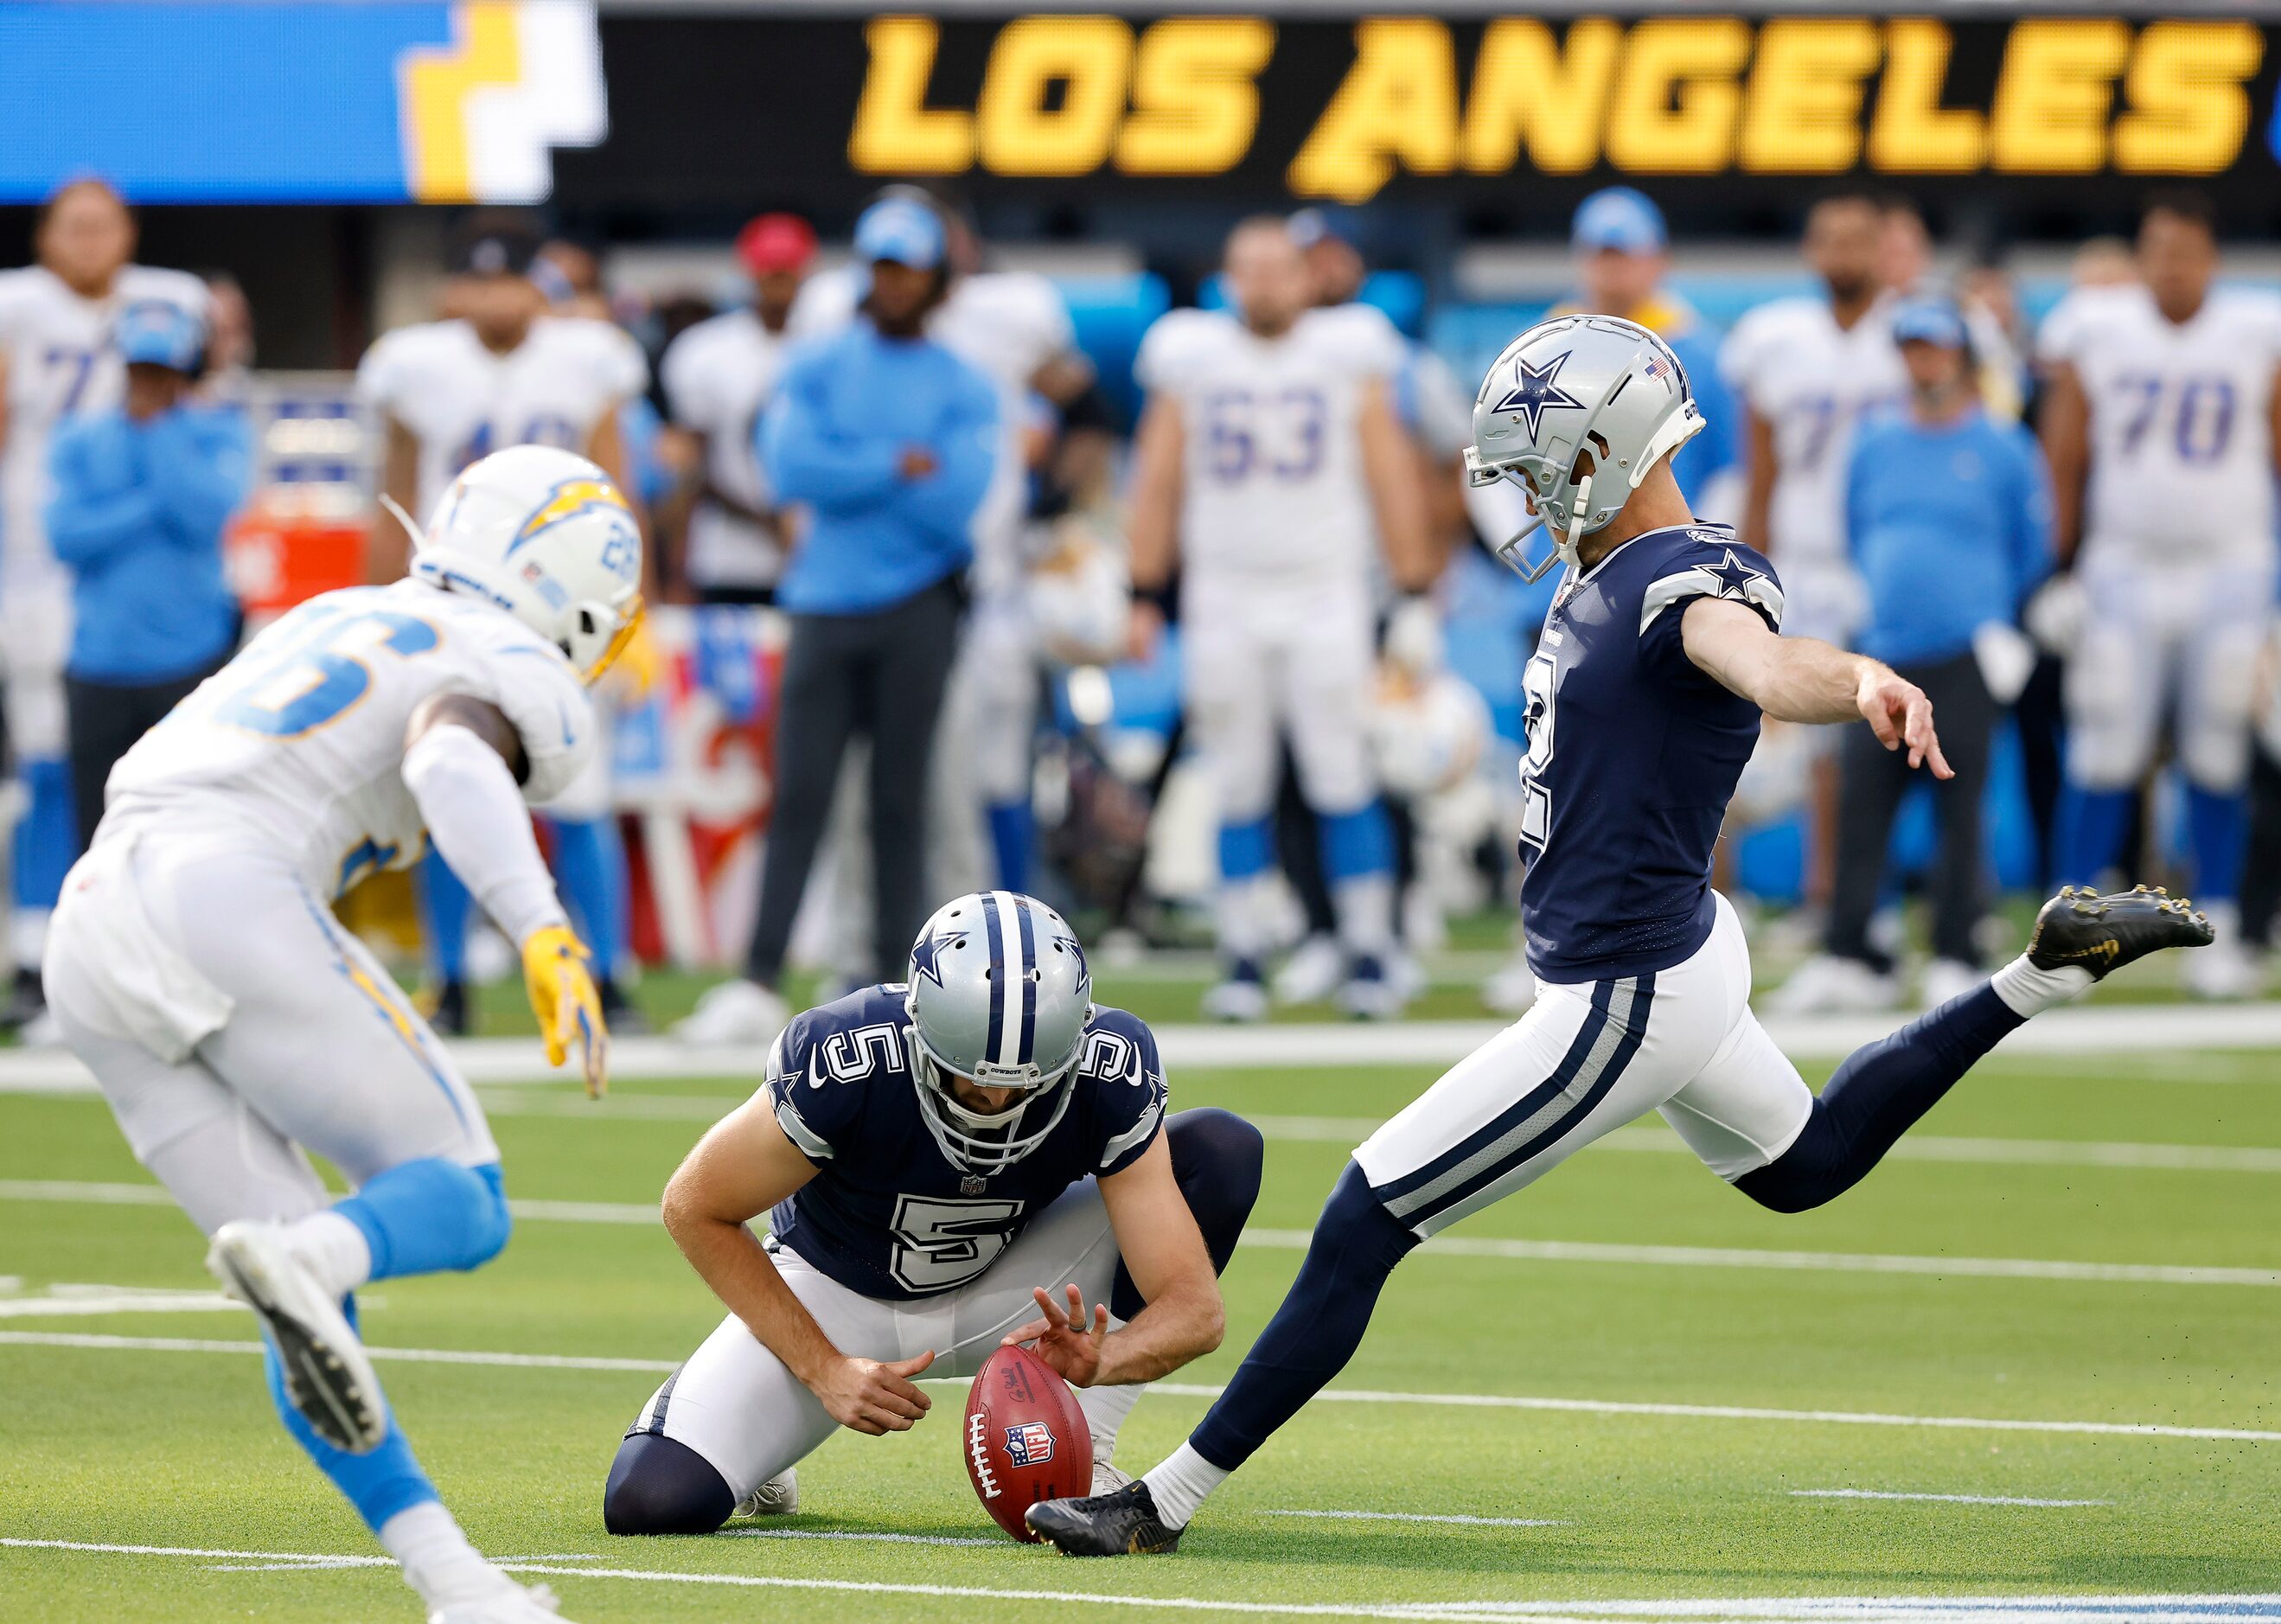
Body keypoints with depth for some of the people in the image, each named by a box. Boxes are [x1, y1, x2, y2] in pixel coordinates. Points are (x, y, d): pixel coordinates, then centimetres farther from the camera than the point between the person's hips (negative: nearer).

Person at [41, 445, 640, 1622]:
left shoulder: (336, 621, 31)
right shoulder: (512, 675, 7)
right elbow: (452, 761, -17)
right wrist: (545, 936, -30)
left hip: (92, 926, 8)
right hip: (227, 901, -8)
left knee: (313, 1310, 8)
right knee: (459, 1205, -1)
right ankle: (298, 1257, -32)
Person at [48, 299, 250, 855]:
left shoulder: (218, 434, 3)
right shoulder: (81, 442, 7)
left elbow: (206, 516, -15)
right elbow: (68, 537, -7)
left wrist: (161, 426, -9)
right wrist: (158, 503, -11)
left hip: (191, 659, -2)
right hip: (100, 668, 2)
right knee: (100, 828, 5)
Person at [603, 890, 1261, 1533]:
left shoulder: (1109, 1078, -28)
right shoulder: (843, 1062, -34)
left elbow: (1193, 1308, -27)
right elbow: (695, 1208, -18)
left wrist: (1100, 1362, -50)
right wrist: (825, 1370, -23)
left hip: (1002, 1293, 2)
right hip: (839, 1294, -2)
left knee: (1224, 1147, -22)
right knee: (650, 1504, -25)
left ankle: (1079, 1458, -14)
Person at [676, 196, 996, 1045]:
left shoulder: (964, 392, 4)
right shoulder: (817, 367, 8)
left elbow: (955, 503, -9)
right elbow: (790, 468, -8)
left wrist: (845, 472, -5)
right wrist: (900, 467, -9)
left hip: (915, 610, -1)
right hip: (825, 605, 1)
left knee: (899, 798, 1)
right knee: (800, 794, -5)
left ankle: (895, 979, 6)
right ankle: (759, 983, -7)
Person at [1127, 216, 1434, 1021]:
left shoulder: (1347, 358, 2)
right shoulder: (1192, 363, 4)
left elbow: (1391, 480, 4)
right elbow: (1157, 483, 8)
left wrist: (1416, 593, 0)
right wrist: (1145, 597, 4)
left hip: (1326, 598, -1)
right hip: (1224, 600, 1)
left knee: (1344, 784, -6)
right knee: (1239, 793, 2)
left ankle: (1368, 956, 0)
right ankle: (1243, 961, 7)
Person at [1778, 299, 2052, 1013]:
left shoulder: (2004, 451, 2)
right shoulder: (1873, 446, 12)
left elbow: (2032, 553, 7)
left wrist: (1996, 625, 2)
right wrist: (1876, 608, 12)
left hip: (1965, 660, -4)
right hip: (1883, 655, 4)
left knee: (1959, 812, -2)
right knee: (1858, 804, -1)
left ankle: (1956, 961, 4)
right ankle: (1850, 959, 3)